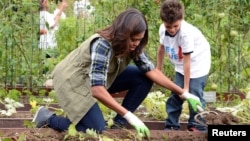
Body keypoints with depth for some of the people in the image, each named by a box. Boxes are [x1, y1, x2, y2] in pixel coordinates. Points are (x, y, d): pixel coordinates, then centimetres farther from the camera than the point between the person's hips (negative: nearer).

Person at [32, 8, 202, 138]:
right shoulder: (102, 44, -35)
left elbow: (151, 70, -10)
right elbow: (97, 90, -41)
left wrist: (183, 93, -16)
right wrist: (129, 115, -44)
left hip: (102, 78, 8)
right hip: (73, 80, -8)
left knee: (144, 79, -7)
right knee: (97, 130, -19)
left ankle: (118, 124, 1)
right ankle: (48, 118, 0)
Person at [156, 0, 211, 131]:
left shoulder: (186, 33, -34)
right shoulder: (163, 29, -14)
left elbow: (187, 62, -28)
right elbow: (162, 48, 8)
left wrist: (186, 87, -24)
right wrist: (158, 69, 17)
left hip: (197, 63, -6)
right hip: (180, 65, 6)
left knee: (194, 95, -13)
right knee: (175, 94, 4)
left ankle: (197, 127, -6)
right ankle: (171, 125, 11)